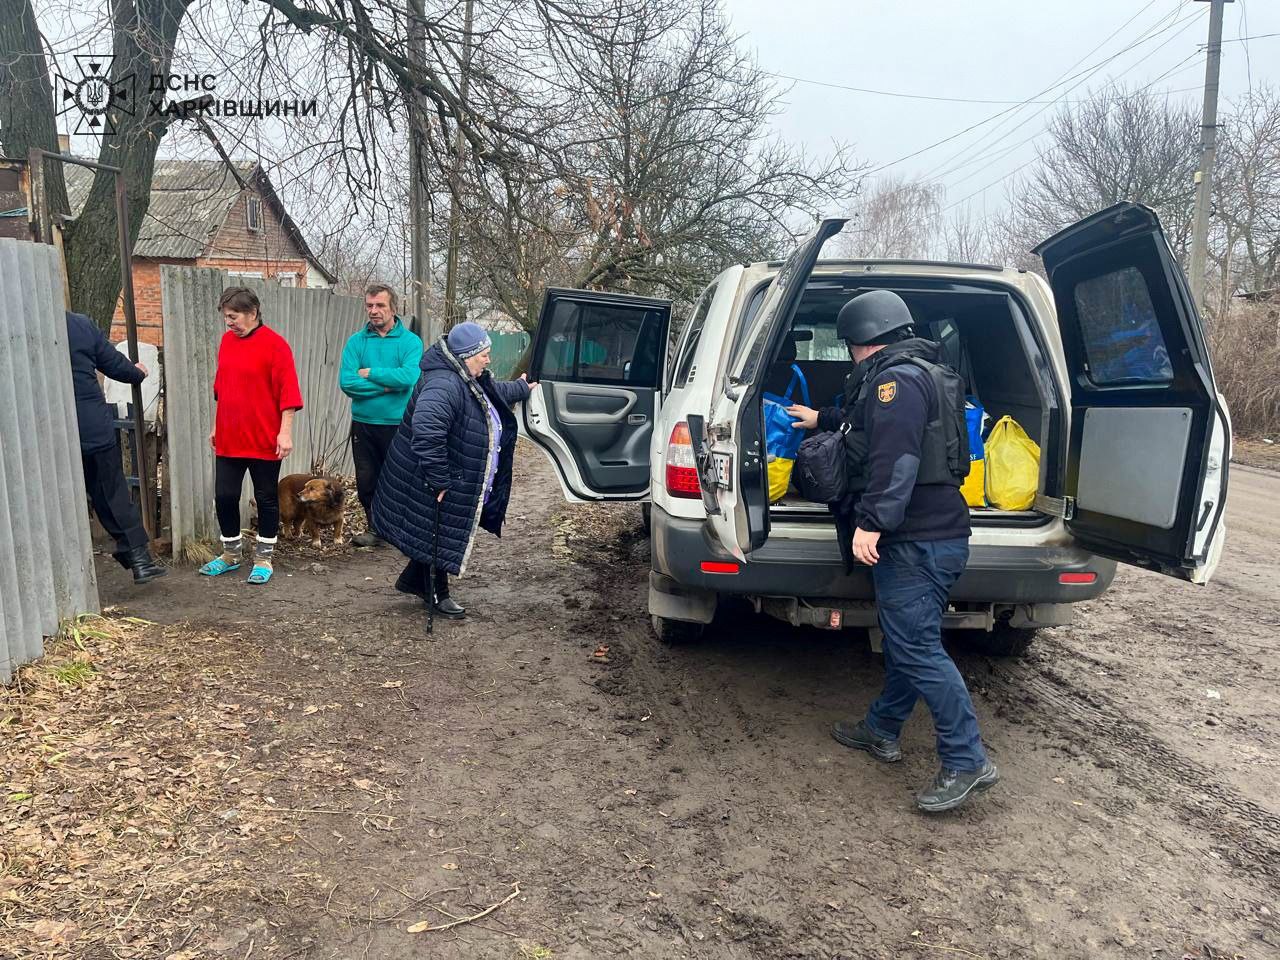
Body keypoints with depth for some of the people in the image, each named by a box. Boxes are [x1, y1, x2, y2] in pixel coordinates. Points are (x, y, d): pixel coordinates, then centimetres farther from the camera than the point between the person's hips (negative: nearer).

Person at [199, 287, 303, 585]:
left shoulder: (274, 344, -11)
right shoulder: (226, 340, 9)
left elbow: (287, 392, -13)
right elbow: (221, 387, 17)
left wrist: (285, 431, -17)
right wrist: (216, 426, 19)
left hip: (264, 441, -6)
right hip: (228, 439, 6)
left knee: (266, 499, 6)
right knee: (224, 497, 9)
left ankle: (263, 559, 19)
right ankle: (230, 555, 27)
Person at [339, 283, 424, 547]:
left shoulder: (410, 341, -5)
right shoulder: (356, 341, 2)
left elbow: (410, 377, -22)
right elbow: (346, 382, -10)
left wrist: (370, 373, -14)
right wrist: (386, 386, -15)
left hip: (399, 424, -3)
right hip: (363, 424, 3)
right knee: (366, 481, 11)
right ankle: (375, 527, 30)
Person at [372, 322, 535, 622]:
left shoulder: (469, 381, 6)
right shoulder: (444, 385, -29)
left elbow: (496, 392, 31)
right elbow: (426, 431, -41)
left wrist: (521, 388, 44)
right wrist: (439, 480, -36)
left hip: (459, 483, 10)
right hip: (439, 485, -10)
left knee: (440, 536, 22)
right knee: (438, 536, 7)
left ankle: (414, 579, 39)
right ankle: (438, 595, 24)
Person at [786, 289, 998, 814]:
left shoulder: (896, 377, -14)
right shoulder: (921, 374, 21)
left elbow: (895, 458, -26)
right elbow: (870, 422, 40)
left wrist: (871, 522, -29)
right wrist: (823, 418, 51)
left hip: (918, 539, -11)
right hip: (931, 531, 11)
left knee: (916, 647, -9)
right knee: (904, 638, 18)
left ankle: (967, 762, -4)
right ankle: (882, 730, 32)